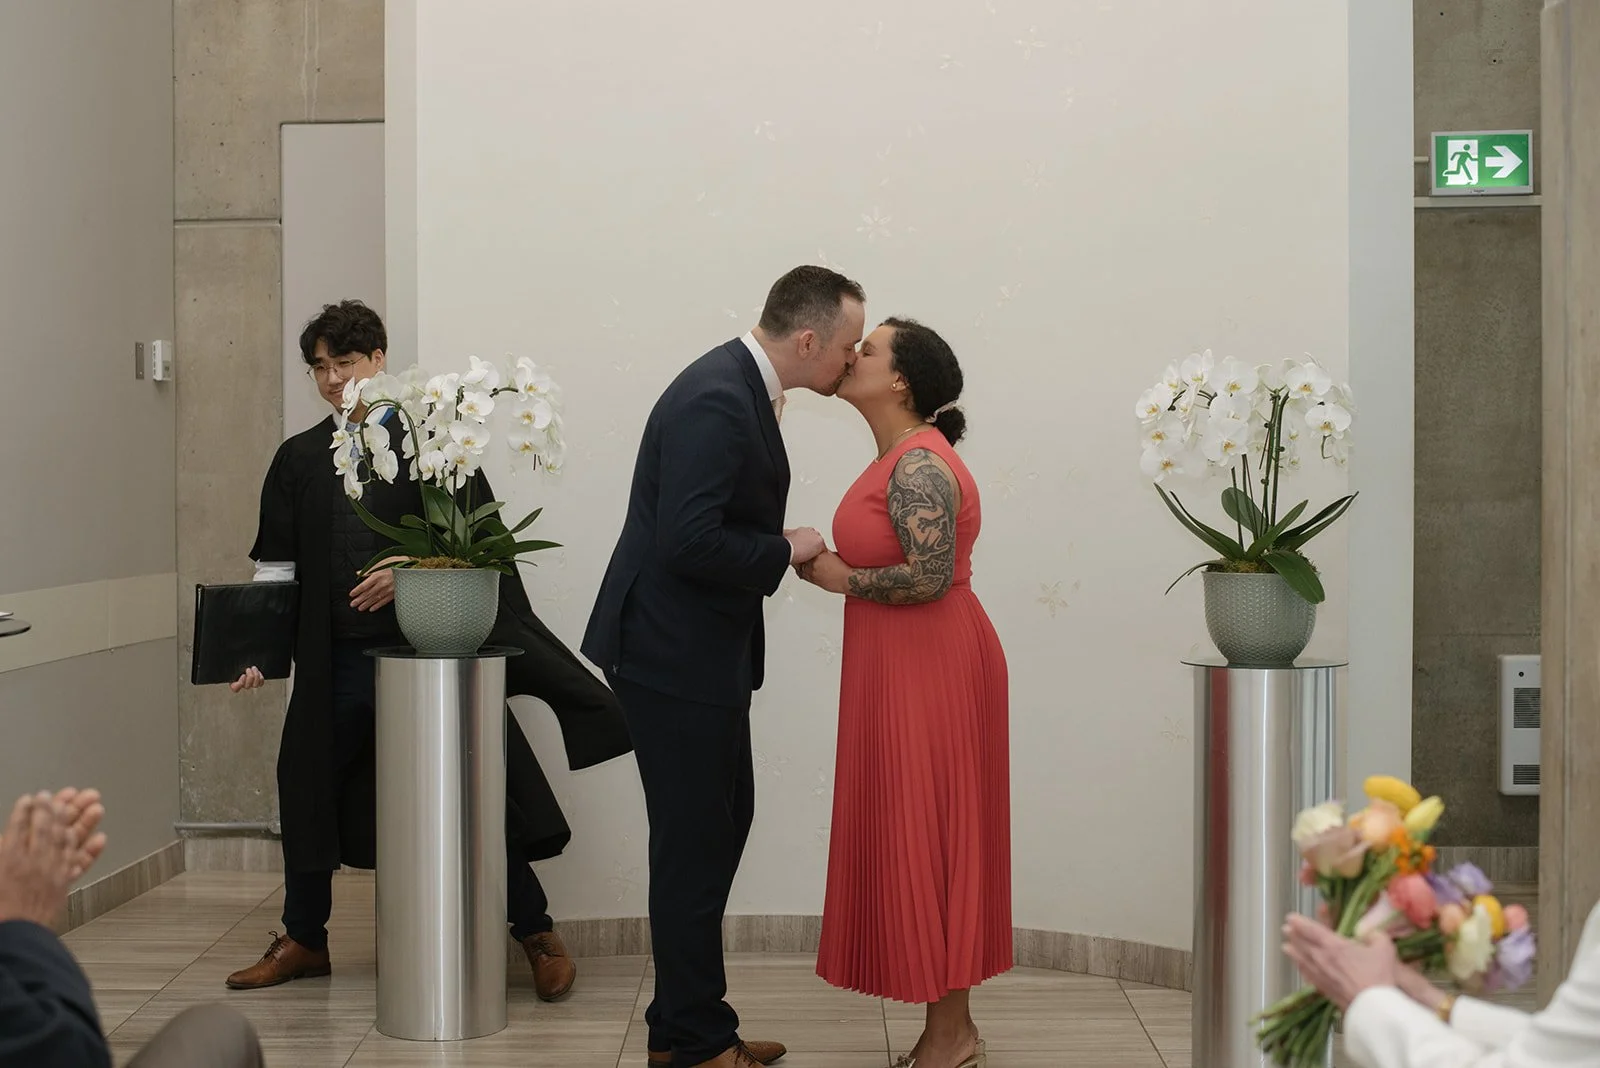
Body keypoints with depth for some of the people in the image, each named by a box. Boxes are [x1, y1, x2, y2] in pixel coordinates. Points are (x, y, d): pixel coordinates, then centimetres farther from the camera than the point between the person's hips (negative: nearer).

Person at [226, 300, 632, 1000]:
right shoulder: (299, 459, 12)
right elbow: (276, 564, 12)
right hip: (336, 656, 4)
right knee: (306, 786, 9)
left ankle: (536, 934, 14)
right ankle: (303, 939, 29)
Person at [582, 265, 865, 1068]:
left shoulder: (738, 386, 9)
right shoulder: (718, 401, -22)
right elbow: (689, 543, -29)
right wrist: (785, 551, -16)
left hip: (698, 649, 10)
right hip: (673, 653, -10)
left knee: (722, 821, 16)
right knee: (695, 839, 0)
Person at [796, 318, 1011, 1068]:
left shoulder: (918, 465, -17)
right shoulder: (901, 458, 14)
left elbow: (930, 576, -25)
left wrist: (840, 578, -13)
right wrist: (833, 565, 4)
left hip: (931, 669, -10)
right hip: (906, 669, 10)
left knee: (925, 837, -3)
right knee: (919, 838, 13)